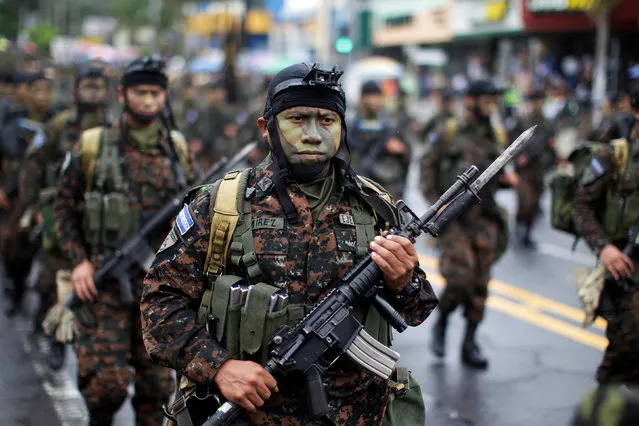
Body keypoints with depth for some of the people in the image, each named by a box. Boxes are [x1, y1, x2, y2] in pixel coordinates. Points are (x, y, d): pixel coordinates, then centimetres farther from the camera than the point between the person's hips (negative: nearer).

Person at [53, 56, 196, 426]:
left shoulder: (178, 150, 8)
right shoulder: (93, 146, 0)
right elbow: (64, 207, 5)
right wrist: (79, 260, -5)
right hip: (104, 281, -2)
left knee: (156, 381, 7)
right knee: (108, 380, -7)